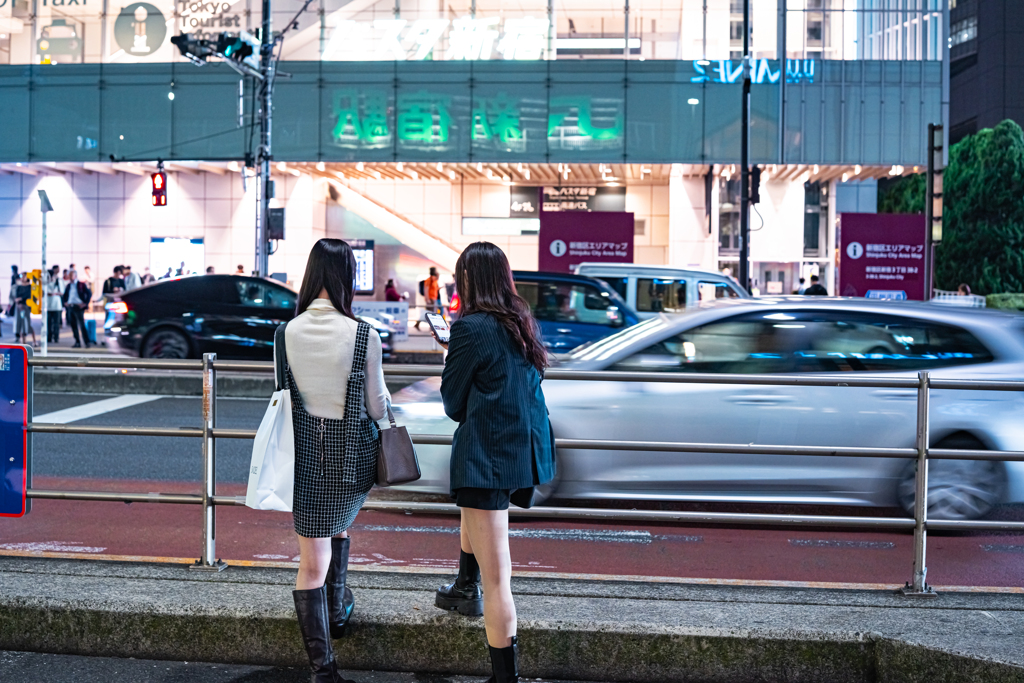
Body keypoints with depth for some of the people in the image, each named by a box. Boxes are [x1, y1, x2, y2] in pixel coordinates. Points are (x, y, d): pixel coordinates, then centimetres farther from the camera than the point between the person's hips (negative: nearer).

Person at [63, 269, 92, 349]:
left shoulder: (81, 285, -3)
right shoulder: (68, 286, 14)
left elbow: (89, 293, -7)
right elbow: (64, 295, 27)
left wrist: (85, 303, -11)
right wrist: (65, 302, 12)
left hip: (79, 307, -6)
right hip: (70, 307, 6)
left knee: (82, 325, -10)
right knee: (73, 325, 4)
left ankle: (87, 342, -7)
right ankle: (77, 342, 9)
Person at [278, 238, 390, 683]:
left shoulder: (287, 333, -6)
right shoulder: (363, 336, -15)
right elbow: (378, 407, -7)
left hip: (305, 453, 2)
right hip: (352, 454, -1)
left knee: (311, 562, 5)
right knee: (339, 525, 31)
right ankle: (338, 606, 42)